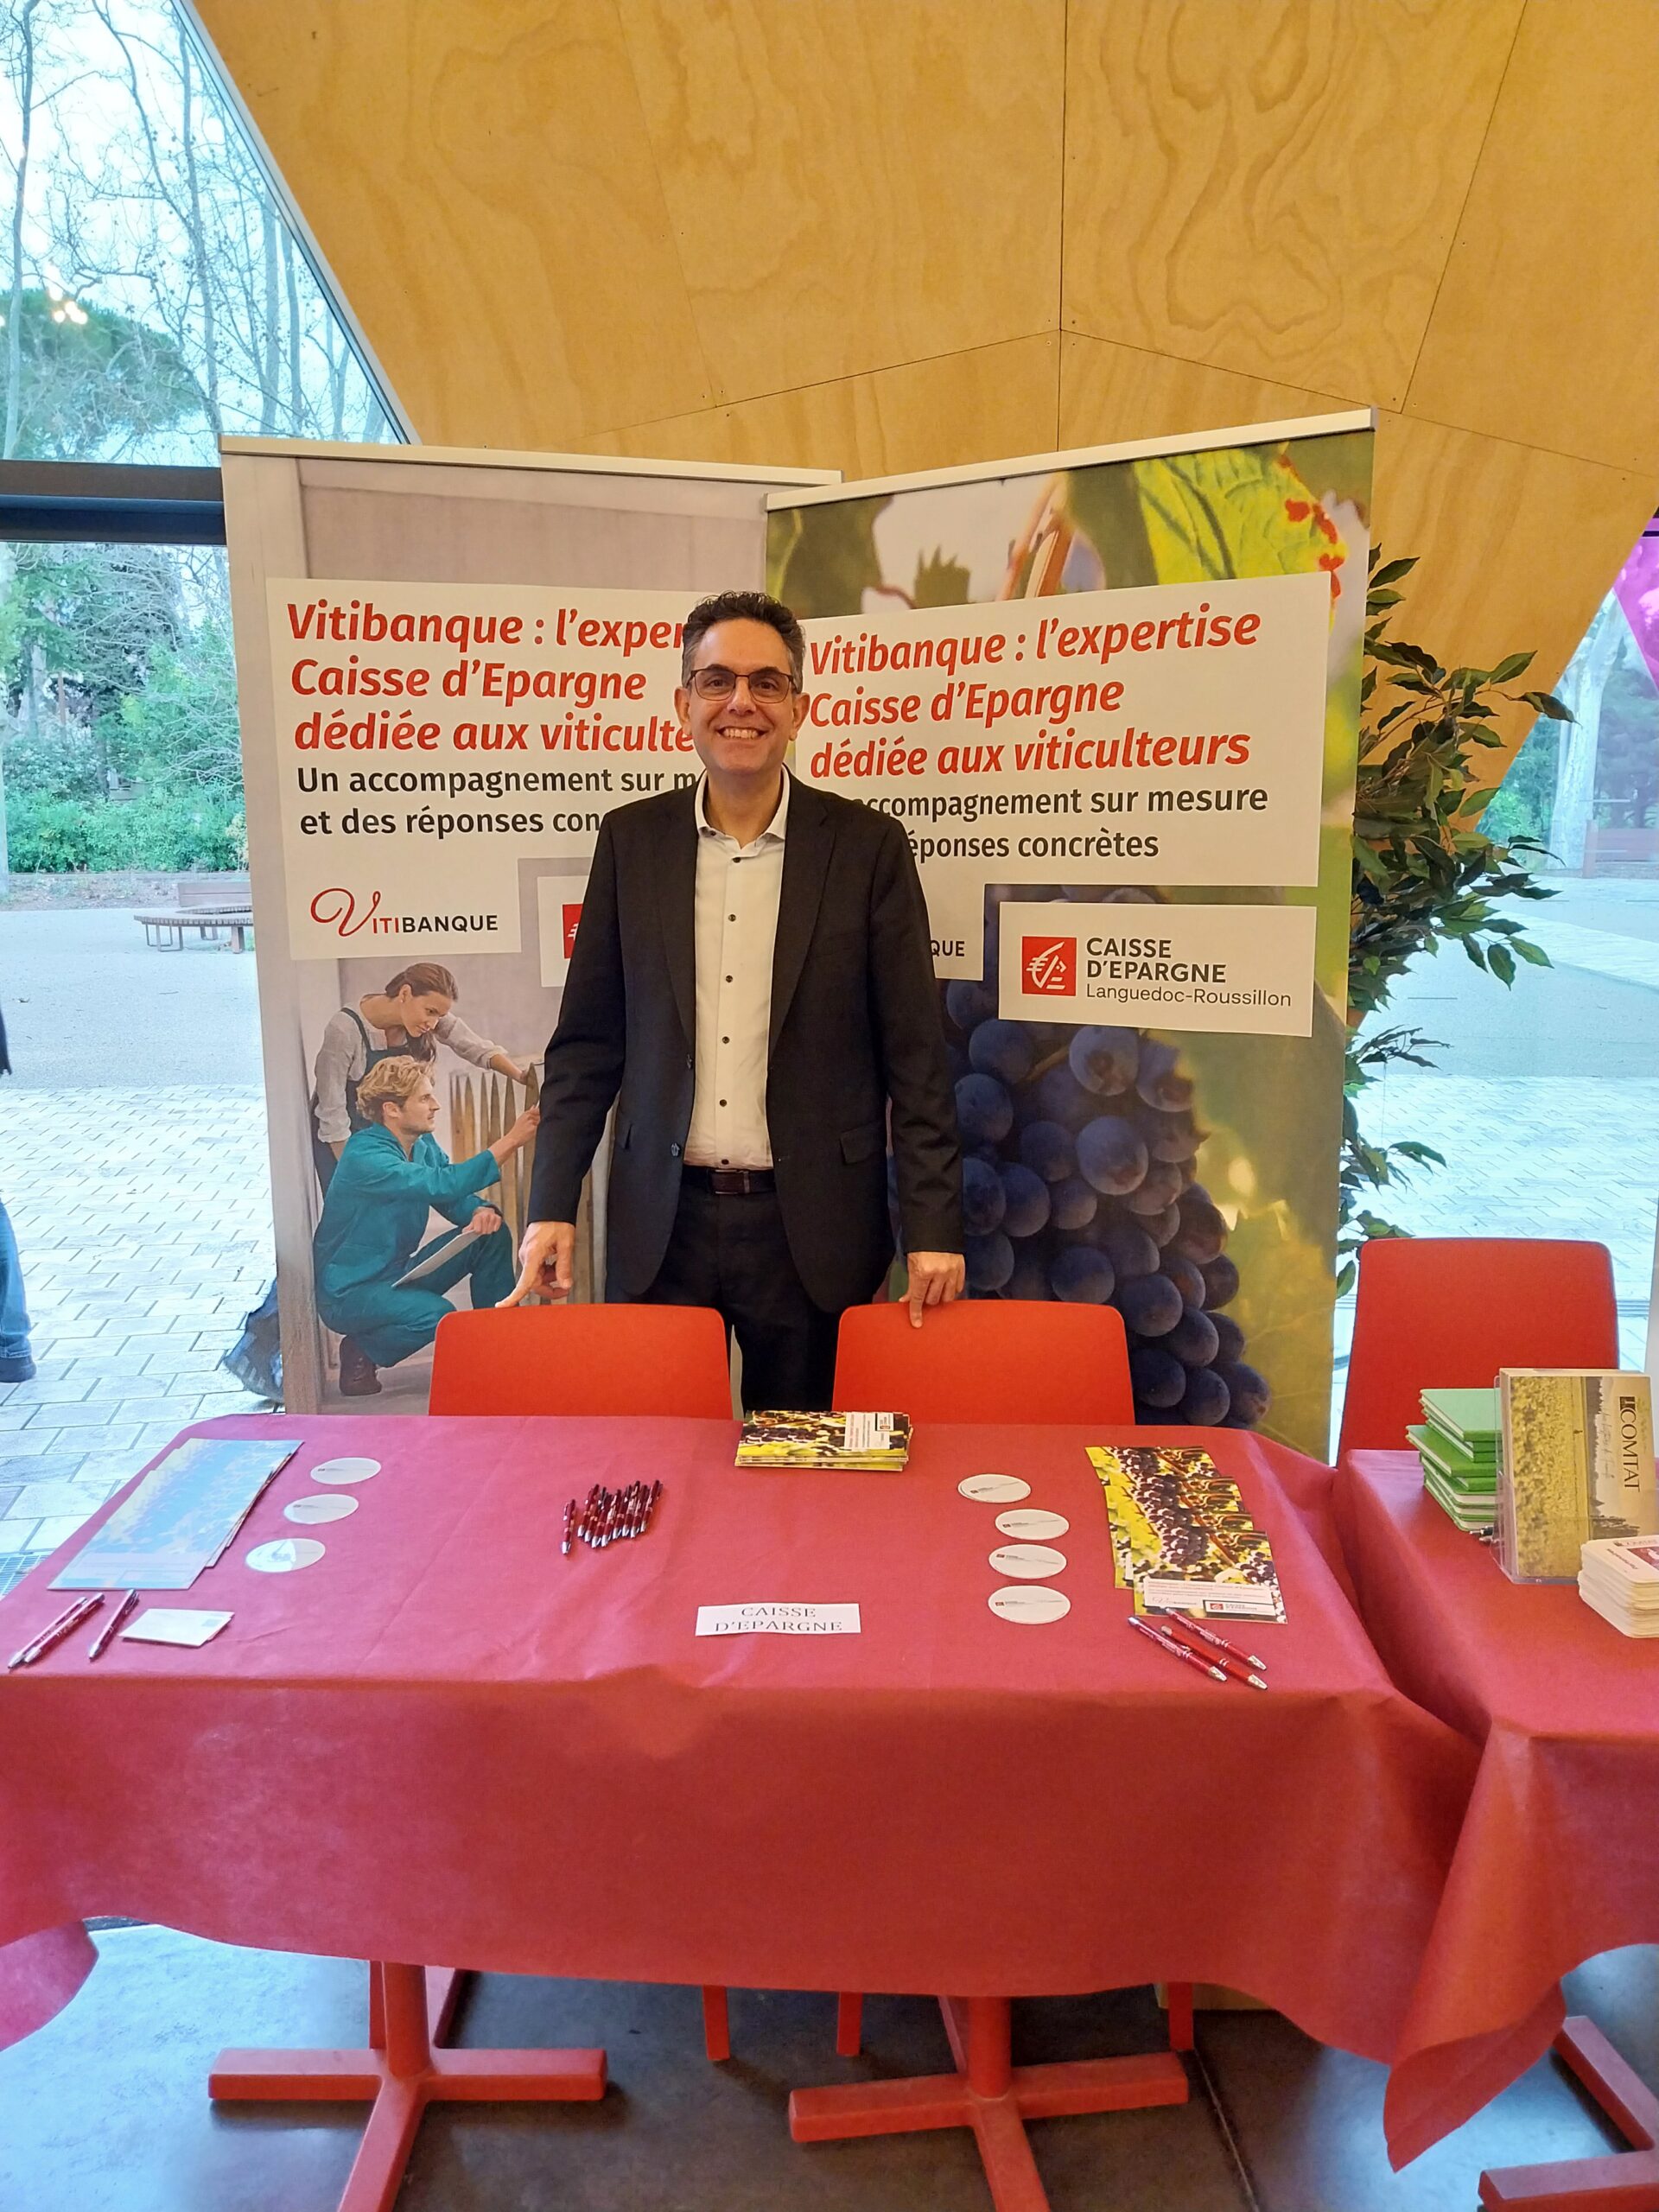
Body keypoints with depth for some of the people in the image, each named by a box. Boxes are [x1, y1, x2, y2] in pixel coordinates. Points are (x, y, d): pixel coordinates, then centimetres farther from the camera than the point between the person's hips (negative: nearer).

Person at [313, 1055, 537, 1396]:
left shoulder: (423, 1144, 2)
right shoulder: (365, 1156, -25)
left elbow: (454, 1200, 4)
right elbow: (442, 1185, -36)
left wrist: (481, 1212, -21)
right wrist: (510, 1141, -36)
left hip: (397, 1274, 8)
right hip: (349, 1291, -8)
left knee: (492, 1235, -6)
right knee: (436, 1314, -34)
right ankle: (362, 1352, -4)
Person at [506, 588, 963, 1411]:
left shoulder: (868, 846, -2)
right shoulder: (632, 840, 4)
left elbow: (915, 1053, -2)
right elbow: (586, 1041, 6)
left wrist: (933, 1225, -7)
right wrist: (552, 1209, 0)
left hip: (810, 1228, -1)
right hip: (662, 1225, 2)